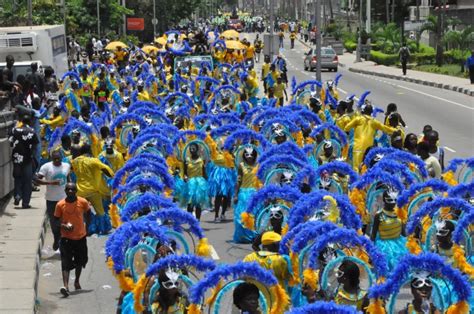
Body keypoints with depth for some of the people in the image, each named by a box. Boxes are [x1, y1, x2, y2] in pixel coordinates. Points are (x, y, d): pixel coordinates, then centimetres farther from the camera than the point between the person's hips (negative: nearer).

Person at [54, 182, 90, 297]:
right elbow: (56, 220, -1)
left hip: (81, 236, 3)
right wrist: (63, 225, -20)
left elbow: (87, 214, 12)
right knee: (66, 263, -15)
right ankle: (65, 286, -26)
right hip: (66, 237, -2)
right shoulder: (60, 205, -10)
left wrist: (86, 227, 11)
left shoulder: (83, 202, -7)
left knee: (80, 261, 18)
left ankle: (77, 281, 42)